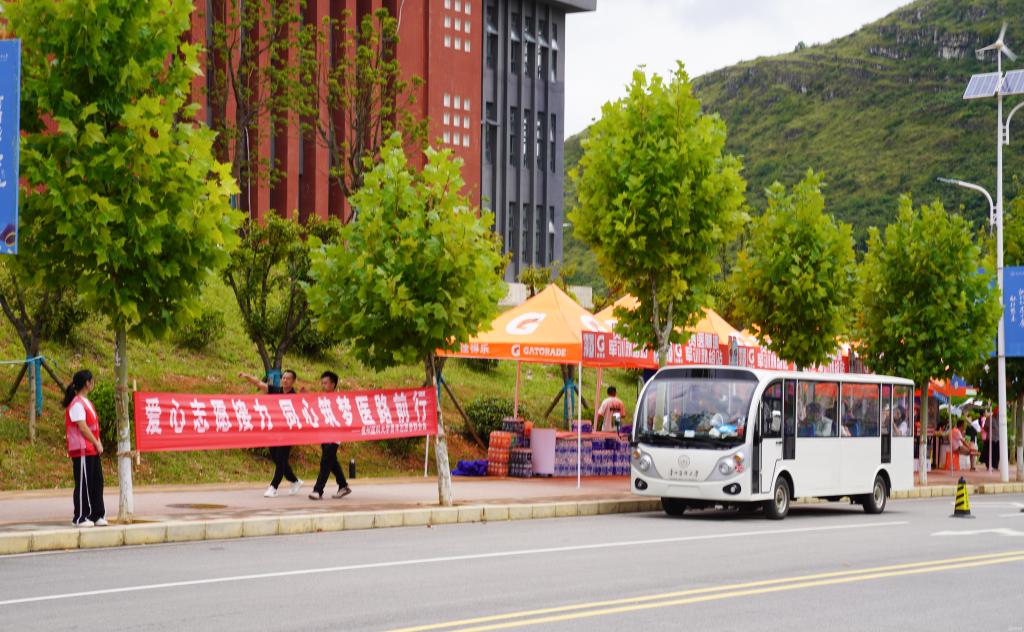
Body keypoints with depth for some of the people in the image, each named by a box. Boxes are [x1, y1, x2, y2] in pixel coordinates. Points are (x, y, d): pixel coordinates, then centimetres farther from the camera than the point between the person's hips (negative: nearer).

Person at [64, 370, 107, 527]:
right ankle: (80, 518, 1)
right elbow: (82, 427, -18)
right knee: (83, 484, -5)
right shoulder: (76, 404, -14)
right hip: (82, 451, -10)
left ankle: (97, 515, 16)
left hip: (92, 450, 10)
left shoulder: (86, 402, 16)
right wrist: (96, 443, -12)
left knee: (97, 482, 10)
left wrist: (98, 442, 6)